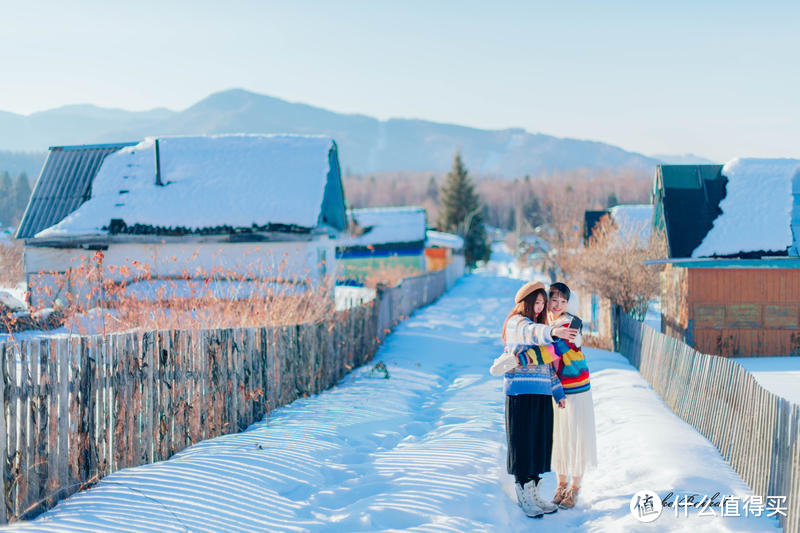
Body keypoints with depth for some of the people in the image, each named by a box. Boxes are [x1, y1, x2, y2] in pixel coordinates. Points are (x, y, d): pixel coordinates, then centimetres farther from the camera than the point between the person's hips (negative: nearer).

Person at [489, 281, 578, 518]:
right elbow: (530, 332, -32)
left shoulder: (539, 326, 20)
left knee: (540, 443, 9)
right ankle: (523, 496, 1)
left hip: (542, 394, 8)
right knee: (522, 443, -4)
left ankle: (534, 492, 17)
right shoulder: (516, 323, -6)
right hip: (521, 393, -8)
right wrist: (553, 331, -51)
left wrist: (558, 392, 17)